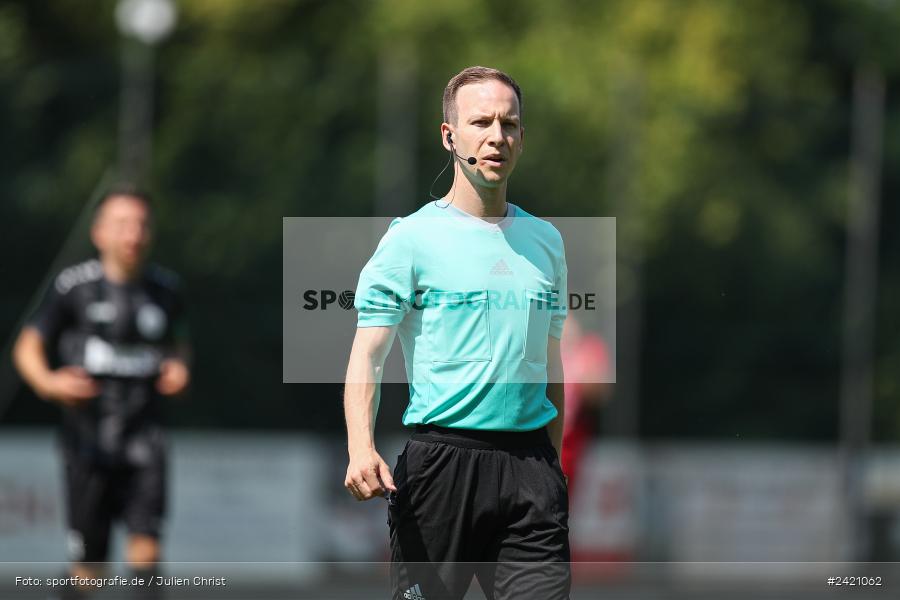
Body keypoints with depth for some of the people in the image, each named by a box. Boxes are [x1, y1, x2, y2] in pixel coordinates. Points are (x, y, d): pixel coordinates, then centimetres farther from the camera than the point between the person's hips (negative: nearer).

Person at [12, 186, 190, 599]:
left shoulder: (165, 289, 6)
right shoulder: (74, 286, -4)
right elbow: (28, 346, 0)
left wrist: (179, 370, 1)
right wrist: (47, 381, -21)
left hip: (143, 431, 2)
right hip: (88, 437, -2)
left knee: (146, 540, -15)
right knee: (87, 562, 1)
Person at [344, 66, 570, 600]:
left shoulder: (545, 240, 15)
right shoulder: (412, 237, -2)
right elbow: (368, 355, -8)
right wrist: (361, 448, -24)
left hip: (530, 463, 4)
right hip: (440, 463, -4)